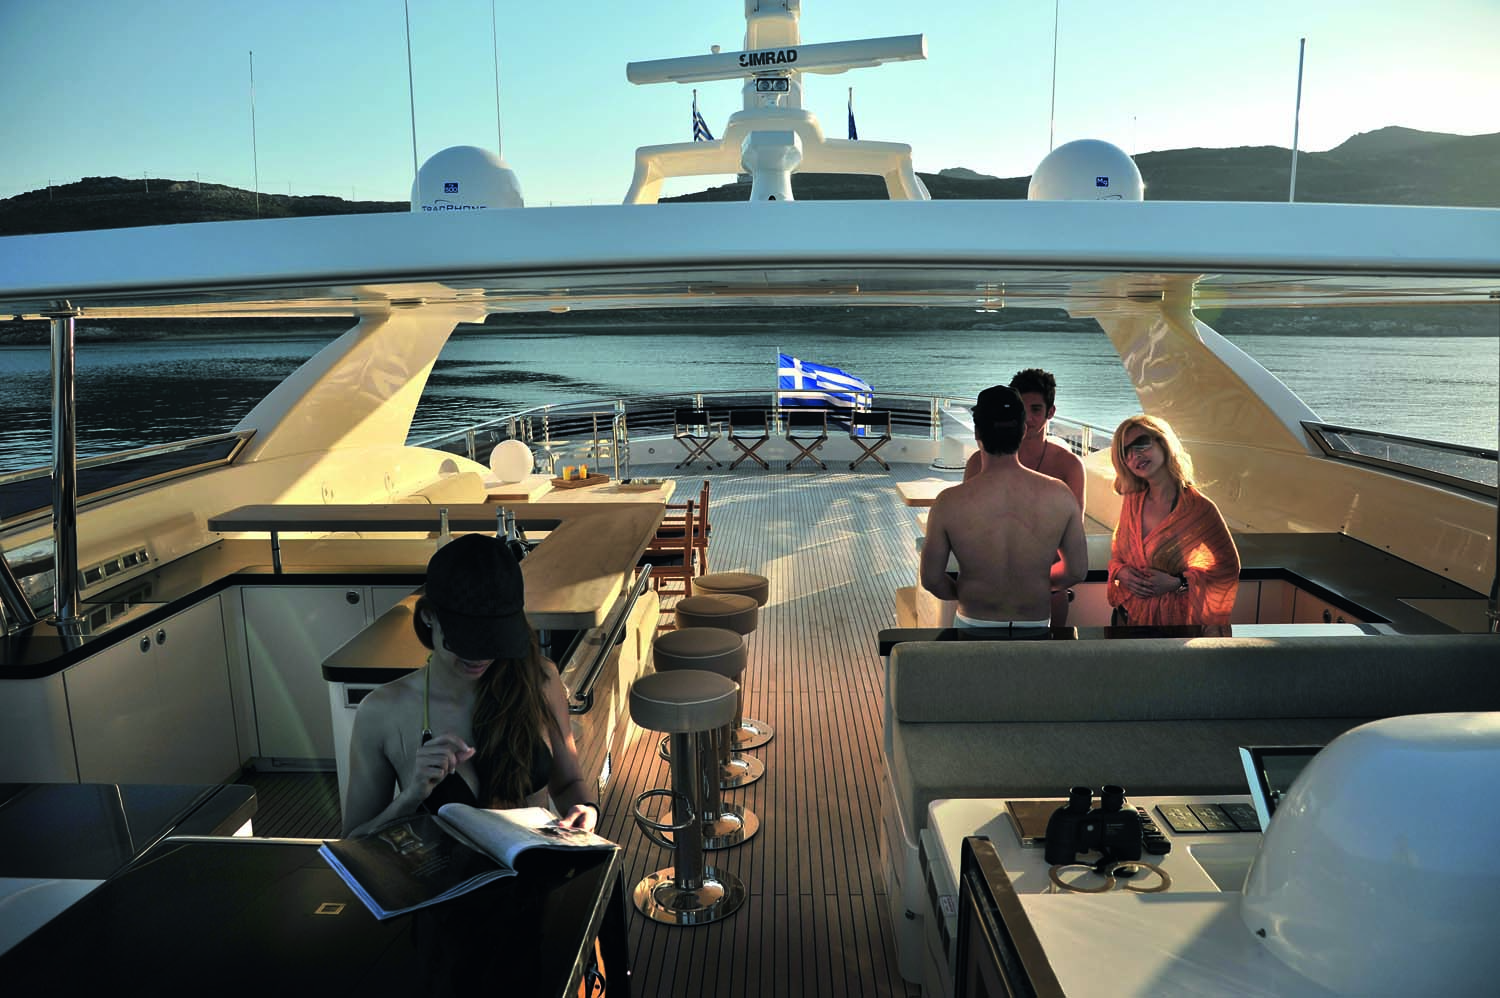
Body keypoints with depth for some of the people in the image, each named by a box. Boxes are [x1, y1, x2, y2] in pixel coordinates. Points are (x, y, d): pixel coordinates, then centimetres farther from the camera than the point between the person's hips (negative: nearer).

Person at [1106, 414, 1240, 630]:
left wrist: (1178, 583, -17)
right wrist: (1121, 573, -10)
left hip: (1177, 618, -4)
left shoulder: (1198, 507, -15)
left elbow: (1228, 566, -6)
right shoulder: (1132, 502, -1)